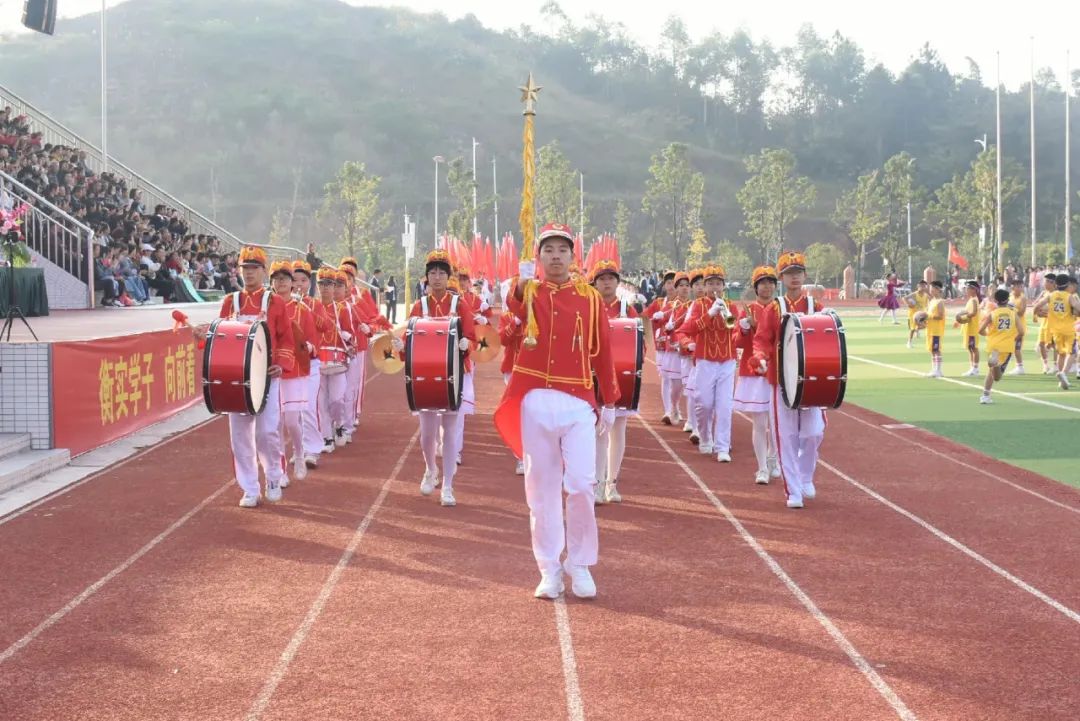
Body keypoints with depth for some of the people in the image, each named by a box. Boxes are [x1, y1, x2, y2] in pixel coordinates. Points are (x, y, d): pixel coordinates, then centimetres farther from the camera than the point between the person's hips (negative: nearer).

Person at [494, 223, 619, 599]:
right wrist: (521, 282, -40)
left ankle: (580, 565, 9)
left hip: (579, 403, 0)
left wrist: (609, 402, 8)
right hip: (536, 402, 0)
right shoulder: (530, 292, 6)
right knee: (542, 487, 5)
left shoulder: (590, 297, 8)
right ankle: (549, 570, 12)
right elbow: (517, 305, -19)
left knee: (581, 484, -7)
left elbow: (602, 351, 10)